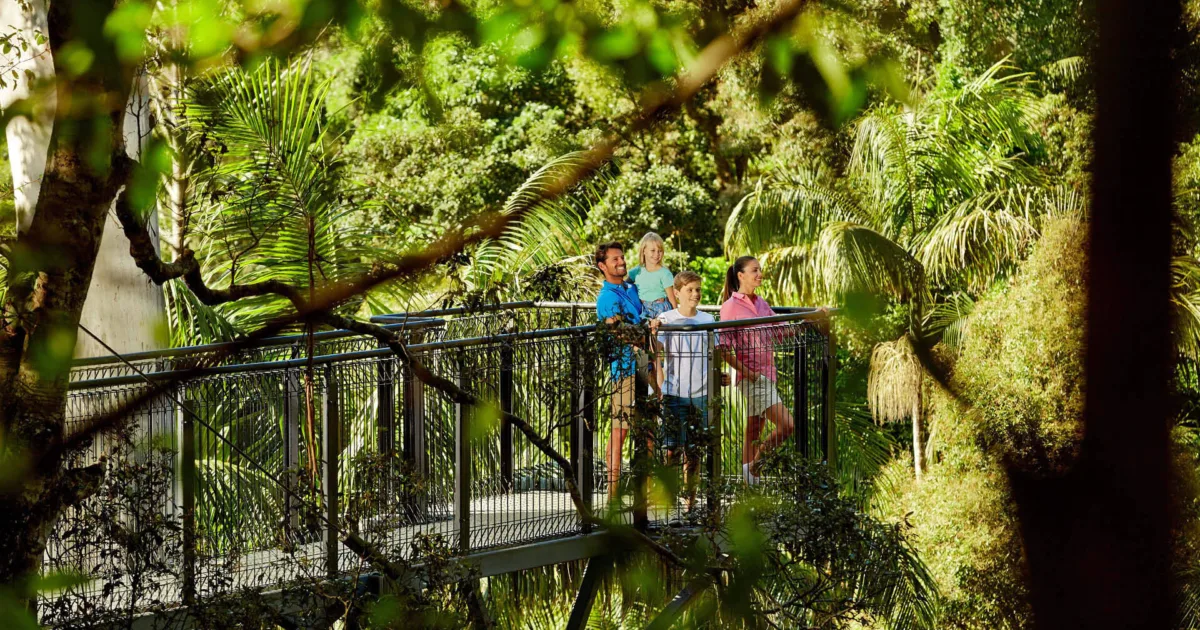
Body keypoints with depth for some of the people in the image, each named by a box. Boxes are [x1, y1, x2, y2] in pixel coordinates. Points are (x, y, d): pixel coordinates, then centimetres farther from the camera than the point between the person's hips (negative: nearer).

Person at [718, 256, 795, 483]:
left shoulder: (761, 303, 13)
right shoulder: (731, 306, -8)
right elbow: (724, 347, -13)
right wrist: (746, 371, -17)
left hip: (767, 373, 7)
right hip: (750, 376, -7)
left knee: (754, 431, 11)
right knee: (785, 424, -15)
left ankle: (749, 478, 15)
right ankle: (754, 464, 0)